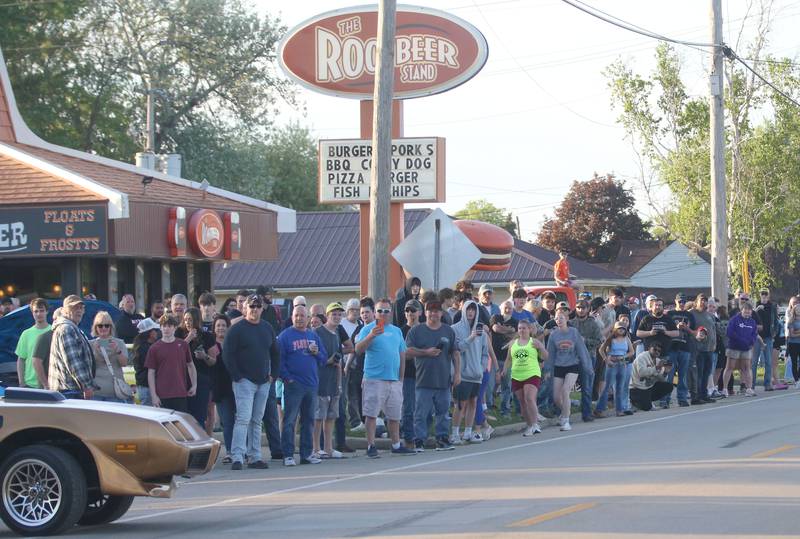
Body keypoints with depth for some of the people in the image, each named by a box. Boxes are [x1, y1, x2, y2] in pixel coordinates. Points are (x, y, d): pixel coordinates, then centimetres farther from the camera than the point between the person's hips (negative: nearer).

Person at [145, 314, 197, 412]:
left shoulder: (183, 345, 7)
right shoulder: (154, 348, 1)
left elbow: (190, 365, 17)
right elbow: (151, 373, 1)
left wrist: (194, 385, 7)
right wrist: (153, 395, -5)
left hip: (181, 394, 2)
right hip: (162, 396, -2)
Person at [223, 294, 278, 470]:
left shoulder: (267, 329, 12)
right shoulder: (237, 329, -6)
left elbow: (275, 353, 20)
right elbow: (227, 354, -10)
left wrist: (272, 373, 10)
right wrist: (237, 376, -14)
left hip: (263, 382, 6)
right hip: (244, 381, -6)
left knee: (257, 421, 10)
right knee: (243, 419, -15)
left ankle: (255, 457, 14)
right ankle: (237, 457, -19)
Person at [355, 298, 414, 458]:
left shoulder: (397, 331, 16)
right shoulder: (368, 329, -1)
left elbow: (402, 355, 19)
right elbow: (358, 349, -14)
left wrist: (401, 378, 14)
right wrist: (371, 336, -29)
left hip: (394, 379, 5)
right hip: (374, 379, -5)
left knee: (395, 415, 12)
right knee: (371, 414, -5)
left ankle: (396, 445, 23)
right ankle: (371, 446, -2)